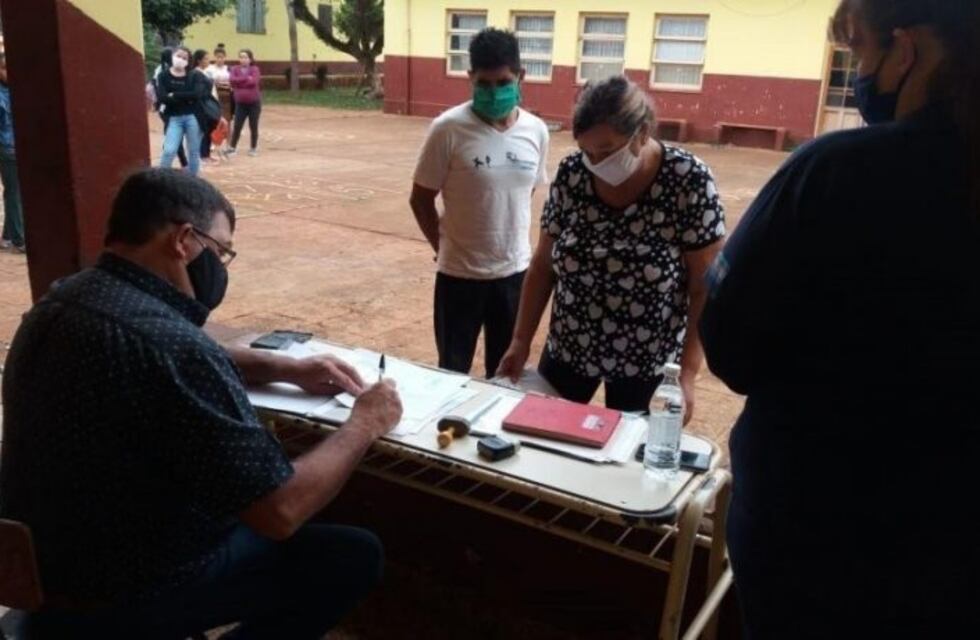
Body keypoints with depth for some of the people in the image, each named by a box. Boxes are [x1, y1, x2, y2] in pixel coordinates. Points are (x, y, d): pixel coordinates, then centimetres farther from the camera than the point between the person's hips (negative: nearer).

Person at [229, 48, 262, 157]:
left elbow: (253, 81, -21)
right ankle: (233, 147, 11)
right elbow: (232, 80, -14)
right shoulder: (235, 69, 3)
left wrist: (239, 81, -13)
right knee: (237, 126, 1)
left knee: (253, 127, 6)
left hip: (254, 103, -2)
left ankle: (253, 148, 19)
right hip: (240, 103, 2)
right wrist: (246, 78, -17)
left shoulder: (254, 69, -5)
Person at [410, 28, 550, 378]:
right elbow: (421, 199, -5)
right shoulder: (448, 129, -14)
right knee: (453, 374, 12)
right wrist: (446, 247, 1)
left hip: (515, 272, 3)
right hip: (460, 275, -3)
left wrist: (511, 243, 10)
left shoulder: (536, 131, -2)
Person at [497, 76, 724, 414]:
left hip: (645, 359, -3)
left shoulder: (689, 181, -17)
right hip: (568, 348, 3)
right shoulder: (571, 174, -9)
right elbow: (543, 265, 0)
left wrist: (687, 372, -15)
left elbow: (705, 287, -13)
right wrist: (521, 340, 1)